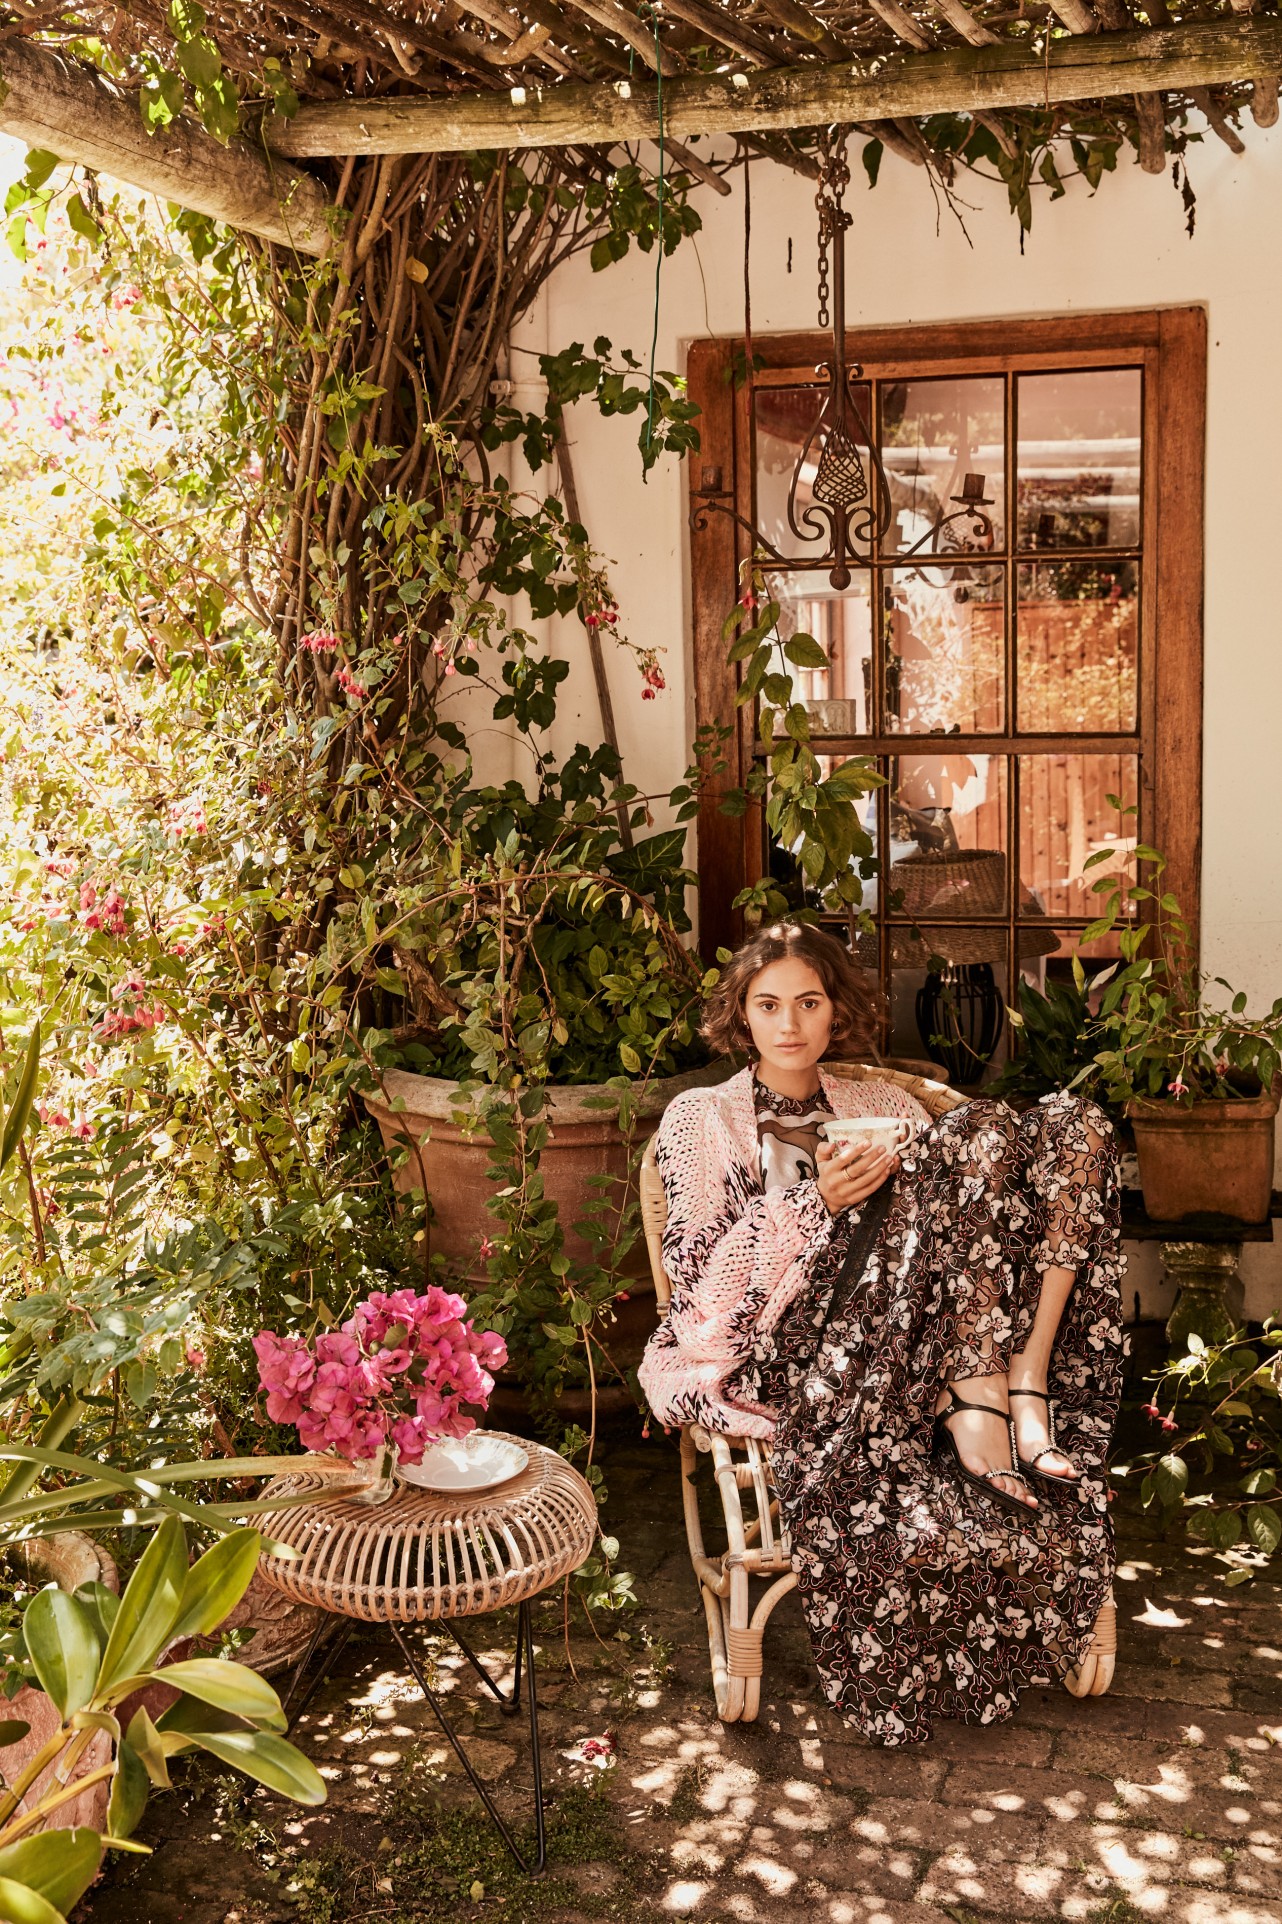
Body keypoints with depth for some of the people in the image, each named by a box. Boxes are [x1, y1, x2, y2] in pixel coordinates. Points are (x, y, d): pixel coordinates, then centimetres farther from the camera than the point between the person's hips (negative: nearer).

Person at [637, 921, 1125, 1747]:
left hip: (915, 1330, 5)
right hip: (783, 1346, -5)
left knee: (1076, 1124, -15)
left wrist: (905, 1178, -6)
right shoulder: (699, 1119, 16)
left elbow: (949, 1216, 17)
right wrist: (816, 1203, -12)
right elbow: (697, 1270, 2)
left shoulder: (885, 1104, 27)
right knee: (981, 1127, -24)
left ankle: (1025, 1381, -27)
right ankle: (981, 1402, -31)